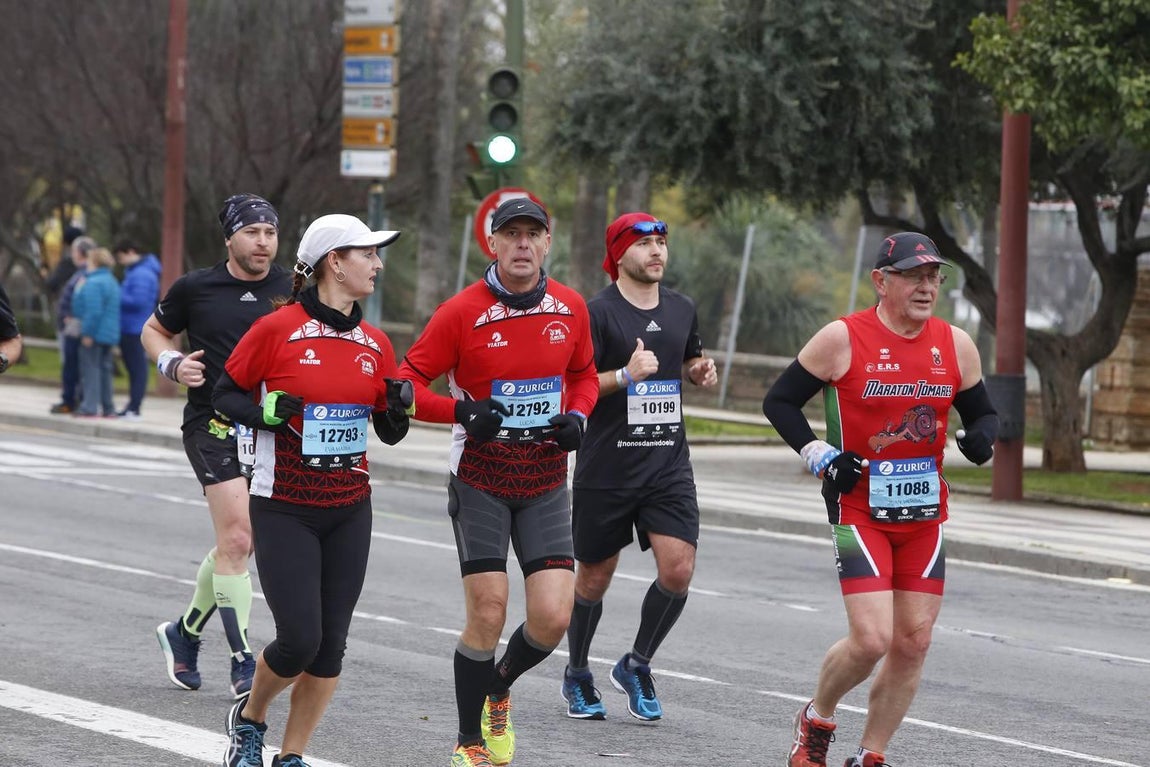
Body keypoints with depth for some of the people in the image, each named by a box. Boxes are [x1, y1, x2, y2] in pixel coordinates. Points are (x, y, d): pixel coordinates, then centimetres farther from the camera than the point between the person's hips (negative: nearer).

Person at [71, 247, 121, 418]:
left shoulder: (93, 283, -17)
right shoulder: (112, 281, 15)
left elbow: (94, 312, -24)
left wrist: (88, 333, -19)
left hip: (95, 333, -9)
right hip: (110, 333, 9)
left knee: (90, 369, -4)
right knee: (104, 368, 14)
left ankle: (90, 407, -4)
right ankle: (108, 408, 18)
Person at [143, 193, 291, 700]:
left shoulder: (294, 291, 3)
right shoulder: (195, 288, 1)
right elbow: (154, 330, 17)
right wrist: (172, 364, -3)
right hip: (212, 424, -3)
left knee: (234, 544, 11)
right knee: (237, 538, -15)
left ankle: (185, 631, 34)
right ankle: (242, 662, -9)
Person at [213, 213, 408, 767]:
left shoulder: (375, 344, 6)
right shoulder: (276, 330, -10)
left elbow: (389, 434, 14)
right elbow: (224, 396, 0)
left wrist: (398, 408, -7)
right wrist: (267, 413, -19)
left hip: (350, 513, 5)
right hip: (283, 510, -5)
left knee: (330, 644, 2)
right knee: (299, 640, -11)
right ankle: (249, 718, 20)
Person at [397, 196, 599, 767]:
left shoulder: (570, 308, 2)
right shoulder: (463, 312, -10)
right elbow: (408, 384, -6)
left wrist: (577, 416, -1)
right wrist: (463, 411, -21)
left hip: (545, 481, 3)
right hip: (480, 479, -3)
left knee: (553, 617, -6)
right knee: (487, 615, -5)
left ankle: (498, 689, 26)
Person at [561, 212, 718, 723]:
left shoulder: (681, 309, 9)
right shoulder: (598, 312, -9)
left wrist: (701, 371, 4)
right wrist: (625, 376, -24)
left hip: (668, 467, 4)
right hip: (605, 468, -4)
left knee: (678, 570, -11)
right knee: (594, 578, 8)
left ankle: (636, 667, 11)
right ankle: (577, 676, 30)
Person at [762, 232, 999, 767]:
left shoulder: (956, 345, 5)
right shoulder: (843, 339, -8)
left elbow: (983, 412, 17)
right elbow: (779, 401, -1)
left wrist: (982, 436, -7)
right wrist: (821, 458, -12)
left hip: (924, 516, 5)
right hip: (859, 510, -5)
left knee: (913, 643, 2)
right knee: (871, 639, -14)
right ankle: (816, 719, 14)